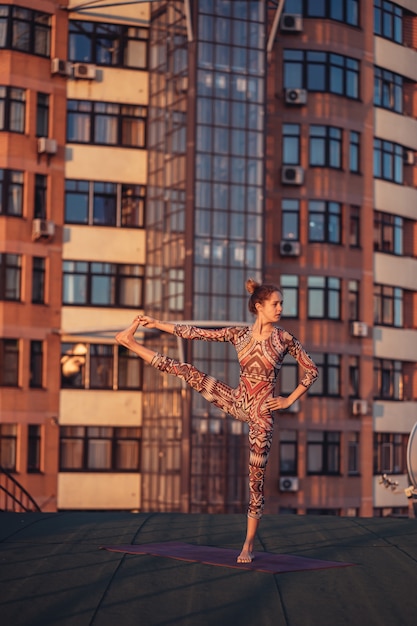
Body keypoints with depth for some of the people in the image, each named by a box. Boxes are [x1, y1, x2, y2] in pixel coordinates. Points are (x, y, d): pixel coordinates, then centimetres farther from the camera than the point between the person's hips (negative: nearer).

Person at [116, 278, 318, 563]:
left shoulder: (284, 338, -6)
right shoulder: (239, 334, 2)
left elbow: (312, 370, -1)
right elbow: (197, 333, 5)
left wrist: (289, 400, -5)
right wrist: (157, 324, 5)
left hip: (262, 412, -3)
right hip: (238, 402, 3)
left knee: (257, 476, -3)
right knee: (187, 371, -3)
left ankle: (249, 544, 2)